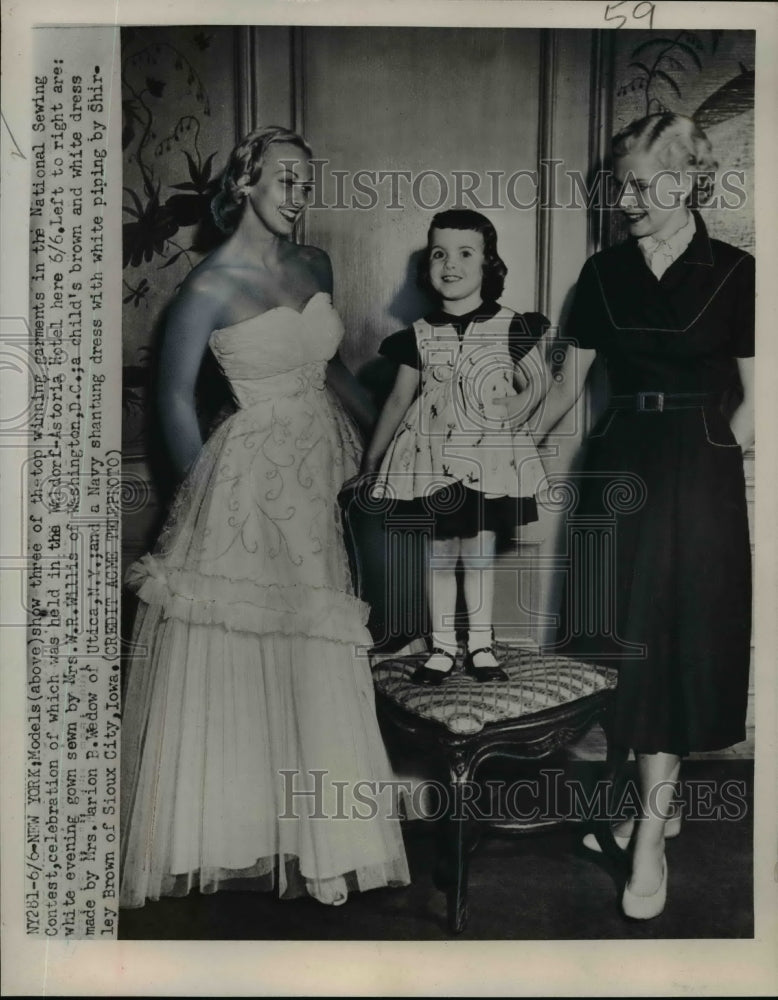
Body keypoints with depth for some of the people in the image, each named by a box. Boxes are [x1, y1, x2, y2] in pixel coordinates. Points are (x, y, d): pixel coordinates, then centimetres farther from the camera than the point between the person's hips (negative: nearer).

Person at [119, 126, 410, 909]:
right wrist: (206, 491, -5)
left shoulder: (315, 267, 7)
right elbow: (174, 397, -7)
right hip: (247, 481, -6)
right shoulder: (213, 285, -12)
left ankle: (307, 829, 29)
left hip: (314, 477, 6)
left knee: (312, 661, 12)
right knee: (229, 661, 5)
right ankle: (223, 830, 24)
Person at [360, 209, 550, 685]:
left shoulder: (510, 327, -1)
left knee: (480, 553, 7)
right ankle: (443, 646, 21)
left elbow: (533, 385, 5)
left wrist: (514, 411, -17)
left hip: (488, 458, -1)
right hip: (433, 458, 2)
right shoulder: (420, 335, 4)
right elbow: (399, 400, 11)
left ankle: (480, 644, 22)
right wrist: (372, 459, 13)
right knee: (439, 554, 8)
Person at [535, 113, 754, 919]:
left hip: (697, 473, -3)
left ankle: (650, 838, 7)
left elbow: (751, 401, -1)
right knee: (623, 638, 6)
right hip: (618, 466, 4)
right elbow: (569, 381, 11)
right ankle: (659, 802, 26)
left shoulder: (734, 274, -2)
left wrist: (707, 460, -10)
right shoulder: (603, 272, 7)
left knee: (675, 642, -2)